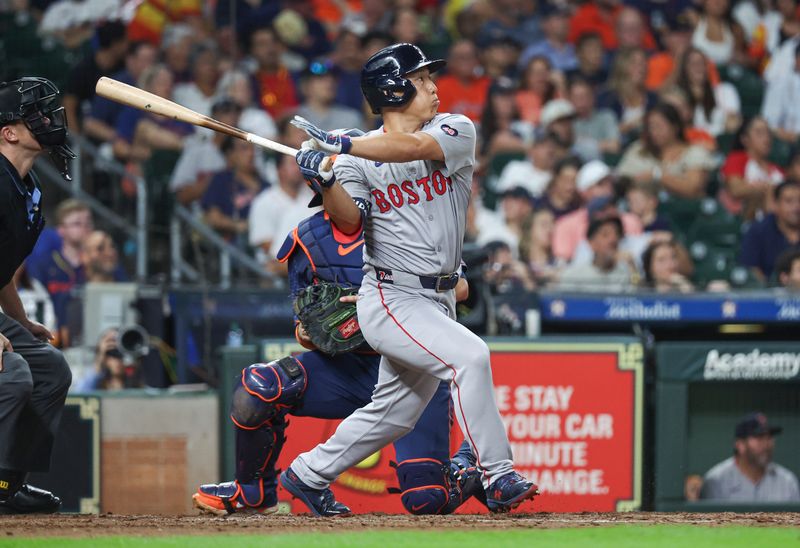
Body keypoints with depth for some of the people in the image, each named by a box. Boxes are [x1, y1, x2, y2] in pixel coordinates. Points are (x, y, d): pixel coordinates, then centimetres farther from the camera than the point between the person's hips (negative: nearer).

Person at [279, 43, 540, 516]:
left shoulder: (456, 131, 1)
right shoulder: (358, 159, -2)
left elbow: (416, 147, -20)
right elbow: (350, 221, -17)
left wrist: (343, 145, -29)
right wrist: (326, 179, -35)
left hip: (438, 300, 5)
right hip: (391, 300, -5)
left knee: (394, 414, 14)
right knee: (469, 355, -26)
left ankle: (309, 474, 32)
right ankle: (498, 477, -23)